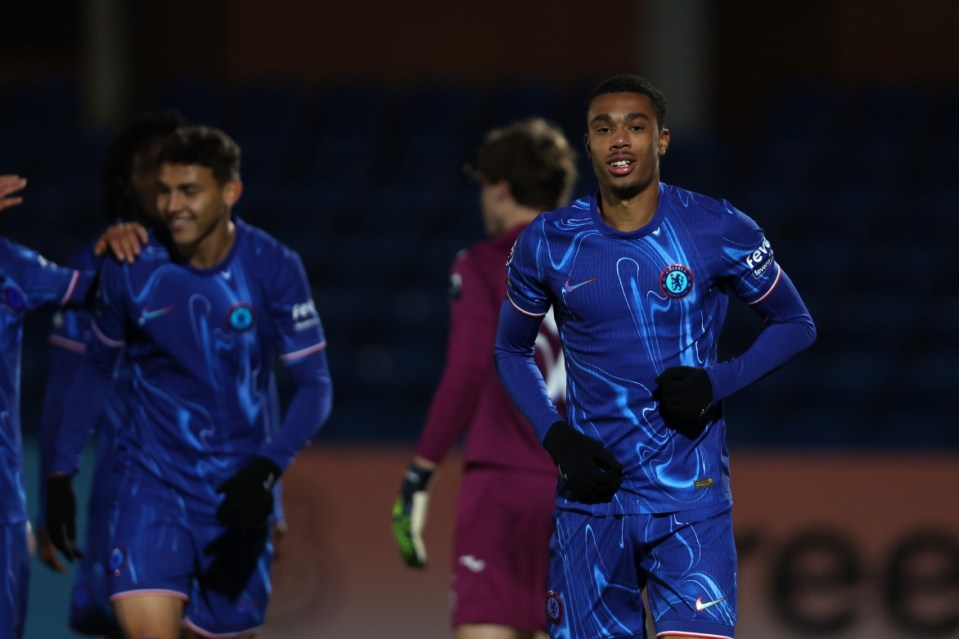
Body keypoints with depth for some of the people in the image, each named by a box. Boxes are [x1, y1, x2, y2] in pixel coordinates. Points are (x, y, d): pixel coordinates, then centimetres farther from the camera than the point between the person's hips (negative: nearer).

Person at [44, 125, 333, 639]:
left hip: (238, 488, 1)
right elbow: (96, 366, 10)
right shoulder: (130, 269, -6)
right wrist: (61, 471, 8)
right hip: (153, 481, 0)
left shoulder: (273, 268, -9)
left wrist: (266, 469, -22)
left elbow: (315, 385, -7)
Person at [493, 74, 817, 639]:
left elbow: (796, 325, 7)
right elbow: (512, 351, 15)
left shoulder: (717, 231, -5)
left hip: (691, 501, -2)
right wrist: (555, 436, -3)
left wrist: (718, 383, -11)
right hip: (593, 495, 2)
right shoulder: (548, 243, 1)